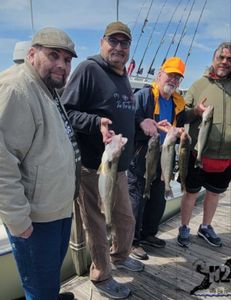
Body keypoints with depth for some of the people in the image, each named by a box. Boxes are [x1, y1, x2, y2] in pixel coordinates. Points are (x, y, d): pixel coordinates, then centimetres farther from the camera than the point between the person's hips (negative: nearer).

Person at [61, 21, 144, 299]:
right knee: (97, 226, 9)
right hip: (93, 168, -8)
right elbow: (66, 110, -17)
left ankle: (120, 256, 49)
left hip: (119, 167, 8)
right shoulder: (89, 69, -10)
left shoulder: (123, 77, 16)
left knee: (126, 220, 22)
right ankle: (101, 277, 32)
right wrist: (97, 123, -29)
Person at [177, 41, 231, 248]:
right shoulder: (199, 84, 1)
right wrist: (195, 111, -15)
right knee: (191, 192, 9)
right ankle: (184, 229, 30)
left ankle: (206, 227, 40)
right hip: (199, 153, -3)